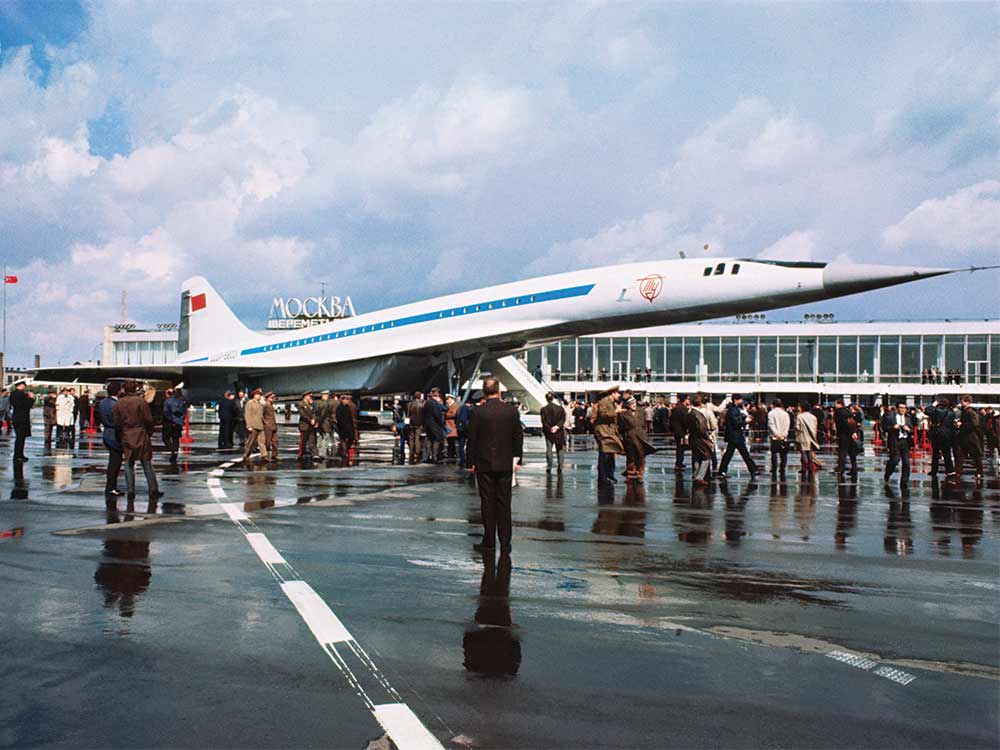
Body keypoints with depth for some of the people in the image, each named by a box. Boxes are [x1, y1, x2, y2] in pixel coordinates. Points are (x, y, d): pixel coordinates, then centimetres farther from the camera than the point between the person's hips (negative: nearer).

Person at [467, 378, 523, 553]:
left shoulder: (477, 413, -8)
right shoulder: (512, 411, -2)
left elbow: (472, 440, -4)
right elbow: (518, 437, 3)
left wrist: (471, 463, 4)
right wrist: (517, 459, 13)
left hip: (484, 465, -2)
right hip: (505, 464, 2)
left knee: (487, 503, 5)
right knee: (504, 503, 7)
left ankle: (489, 542, 10)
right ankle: (505, 543, 10)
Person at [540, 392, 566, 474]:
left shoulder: (543, 409, -5)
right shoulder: (560, 408, -3)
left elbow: (544, 421, -10)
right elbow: (563, 418, -10)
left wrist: (549, 429, -13)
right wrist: (558, 426, -18)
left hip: (548, 432, 0)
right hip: (559, 432, 0)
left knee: (549, 450, 5)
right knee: (560, 449, 9)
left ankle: (549, 467, 1)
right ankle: (560, 467, 8)